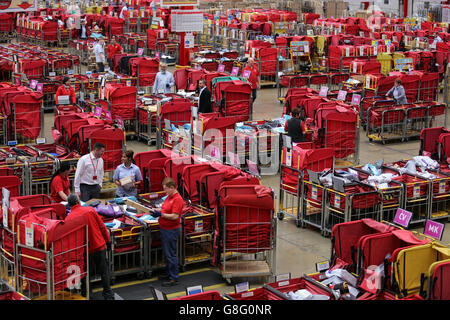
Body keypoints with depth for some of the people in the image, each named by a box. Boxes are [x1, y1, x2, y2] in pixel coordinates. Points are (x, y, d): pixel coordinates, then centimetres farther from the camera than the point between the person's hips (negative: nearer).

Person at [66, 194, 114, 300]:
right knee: (104, 271, 12)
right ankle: (108, 295, 16)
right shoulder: (90, 210, -7)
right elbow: (102, 227, -3)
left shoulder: (68, 219, -7)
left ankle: (86, 294, 26)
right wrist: (108, 241, 7)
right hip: (99, 246, 0)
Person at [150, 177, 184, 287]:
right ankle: (169, 274, 32)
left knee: (171, 255, -4)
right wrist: (157, 212, 3)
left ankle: (174, 279, 4)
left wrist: (161, 214, -23)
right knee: (166, 253, 19)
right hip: (164, 229, 10)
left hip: (171, 230, -10)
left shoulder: (177, 199, -20)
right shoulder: (169, 197, 11)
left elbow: (175, 216, -25)